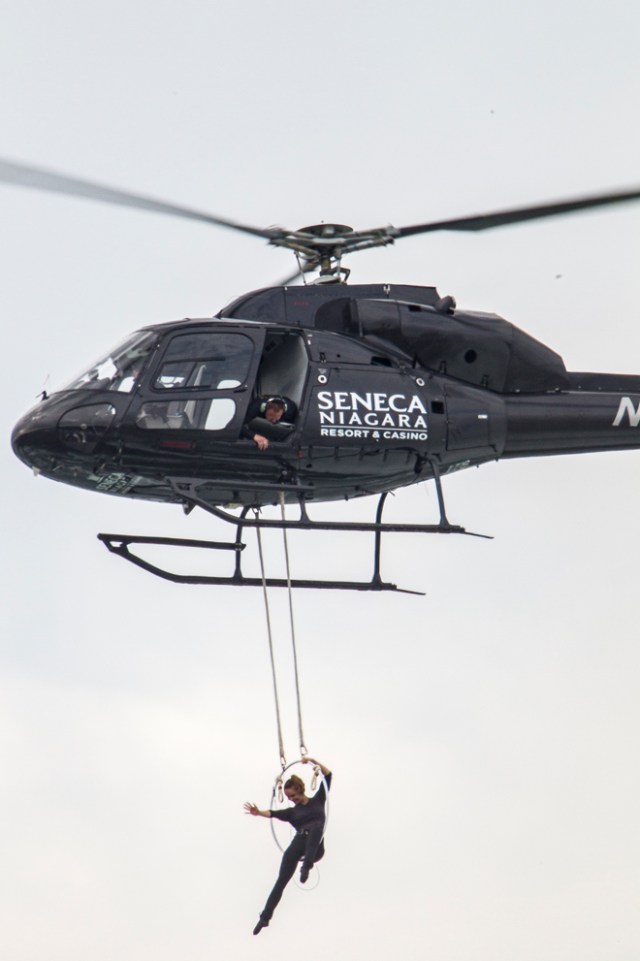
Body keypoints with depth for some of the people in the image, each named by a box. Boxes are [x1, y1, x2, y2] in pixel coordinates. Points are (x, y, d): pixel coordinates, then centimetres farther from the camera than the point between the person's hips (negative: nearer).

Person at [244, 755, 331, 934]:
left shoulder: (317, 800, 17)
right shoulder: (292, 811, 22)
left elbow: (328, 775, 11)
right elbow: (274, 813, 2)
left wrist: (312, 761, 0)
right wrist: (259, 813, -18)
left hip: (316, 846, -3)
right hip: (299, 842, 3)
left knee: (317, 824, -37)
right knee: (282, 880, -9)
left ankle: (306, 865, -52)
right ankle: (265, 916, -7)